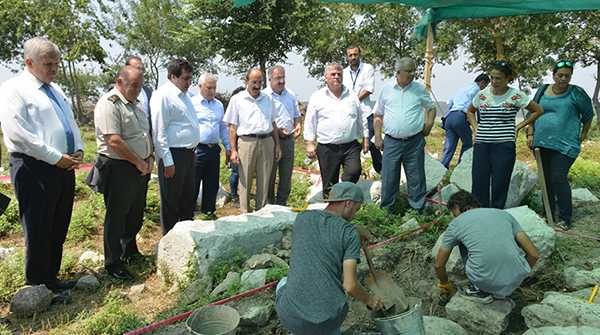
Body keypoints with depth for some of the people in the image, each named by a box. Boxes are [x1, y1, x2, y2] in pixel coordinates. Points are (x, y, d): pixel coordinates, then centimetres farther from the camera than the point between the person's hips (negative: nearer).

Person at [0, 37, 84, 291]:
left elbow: (71, 123, 20)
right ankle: (36, 287, 17)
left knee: (58, 231, 14)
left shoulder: (55, 89, 17)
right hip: (34, 169, -7)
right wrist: (56, 157, -17)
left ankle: (51, 279, 28)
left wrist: (78, 150, 2)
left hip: (64, 167, 8)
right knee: (38, 232, 2)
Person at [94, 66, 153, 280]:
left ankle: (130, 251, 38)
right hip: (118, 169, -9)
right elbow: (115, 142, -23)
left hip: (140, 169, 9)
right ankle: (113, 264, 16)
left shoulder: (134, 104, 15)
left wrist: (149, 158, 6)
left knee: (136, 214, 19)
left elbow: (146, 134, 21)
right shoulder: (109, 104, -15)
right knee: (116, 217, 3)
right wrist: (139, 162, -14)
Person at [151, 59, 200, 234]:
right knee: (171, 202, 4)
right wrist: (167, 162, -19)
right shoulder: (163, 95, -14)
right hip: (173, 155, -9)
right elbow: (159, 131, -17)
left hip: (189, 153, 9)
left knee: (189, 199, 19)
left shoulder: (183, 94, 14)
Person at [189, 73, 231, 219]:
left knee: (212, 184, 13)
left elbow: (223, 127, 21)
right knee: (193, 185, 0)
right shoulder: (192, 103, -4)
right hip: (197, 150, -5)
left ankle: (209, 211, 27)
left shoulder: (219, 104, 14)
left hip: (214, 149, 6)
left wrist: (227, 147, 17)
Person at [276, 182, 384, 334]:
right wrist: (369, 300, 12)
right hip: (329, 319, 0)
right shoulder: (350, 232, -4)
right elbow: (349, 286, -8)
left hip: (291, 317, 0)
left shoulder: (301, 218, 6)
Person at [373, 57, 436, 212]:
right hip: (391, 142, 0)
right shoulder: (387, 89, 4)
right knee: (389, 178, 4)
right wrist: (377, 137, 4)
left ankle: (418, 208, 18)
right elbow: (378, 115, 9)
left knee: (416, 178, 6)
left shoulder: (420, 89, 5)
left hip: (415, 142, 0)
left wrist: (429, 123, 4)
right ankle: (386, 209, 17)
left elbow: (431, 108, 19)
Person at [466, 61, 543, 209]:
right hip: (481, 145, 3)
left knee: (499, 186, 0)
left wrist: (518, 127, 2)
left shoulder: (516, 96, -2)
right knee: (479, 185, 3)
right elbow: (470, 112, 25)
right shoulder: (482, 95, 7)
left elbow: (538, 111, 7)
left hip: (504, 146, -3)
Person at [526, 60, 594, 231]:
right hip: (542, 144, 5)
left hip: (565, 146, -4)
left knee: (558, 179, -10)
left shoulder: (576, 93, -2)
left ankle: (565, 218, 2)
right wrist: (530, 134, 7)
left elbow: (588, 115, 9)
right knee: (546, 180, 12)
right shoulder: (542, 90, 9)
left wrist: (583, 134, 11)